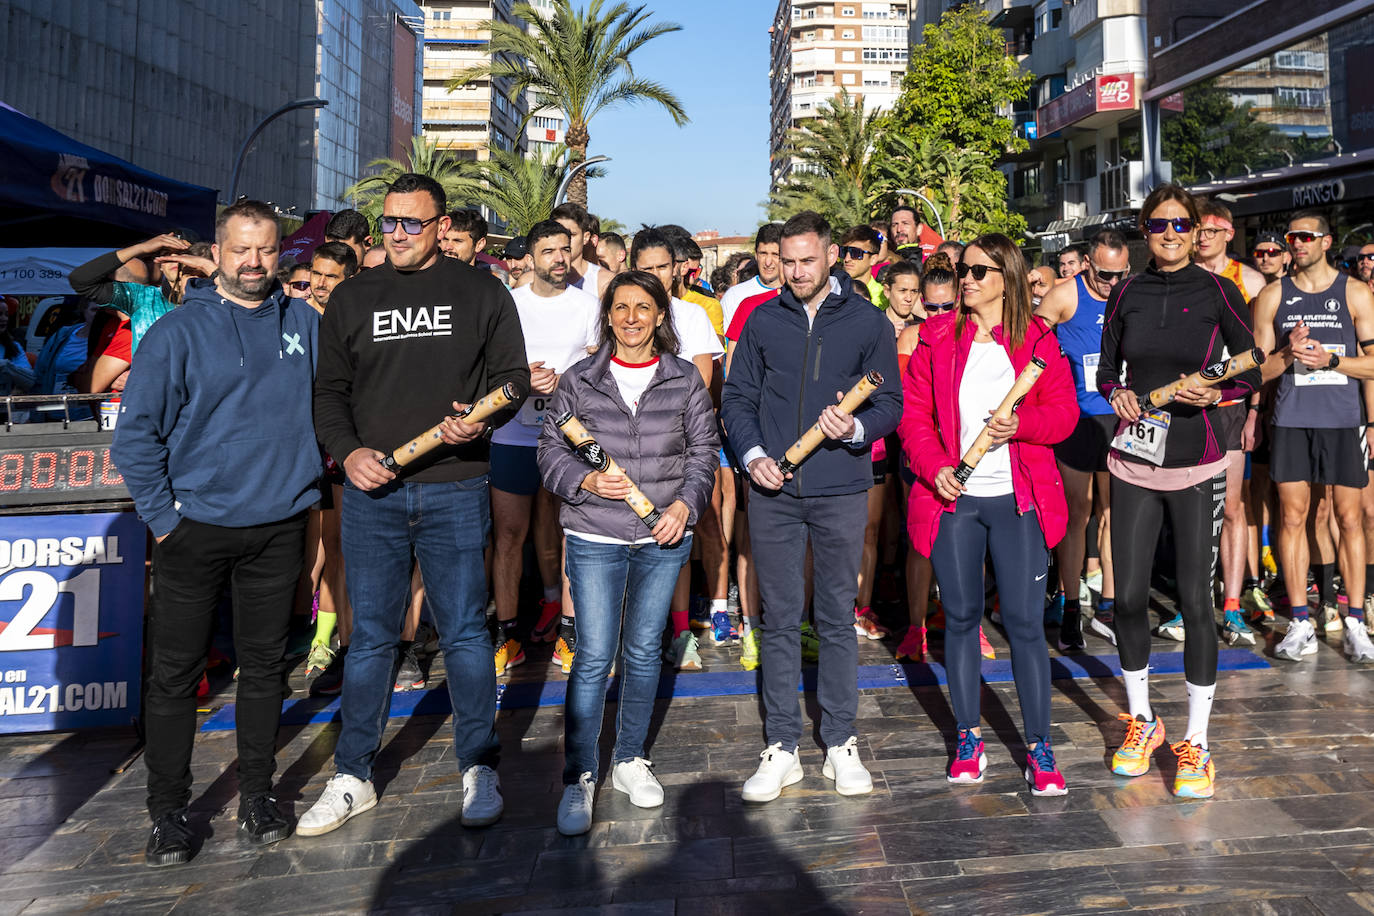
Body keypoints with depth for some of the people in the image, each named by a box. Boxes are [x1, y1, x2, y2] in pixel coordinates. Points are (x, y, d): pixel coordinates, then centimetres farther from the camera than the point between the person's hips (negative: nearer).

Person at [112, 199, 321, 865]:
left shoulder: (305, 323, 4)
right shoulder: (177, 331, -6)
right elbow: (136, 433, -6)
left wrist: (306, 474, 7)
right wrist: (163, 516, -9)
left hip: (279, 525, 2)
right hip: (196, 527, -2)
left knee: (264, 665, 12)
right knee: (175, 673, 5)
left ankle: (257, 796, 26)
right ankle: (168, 813, 20)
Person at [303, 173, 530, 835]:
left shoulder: (480, 291, 6)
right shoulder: (352, 298, 11)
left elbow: (513, 375, 6)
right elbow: (329, 391, 12)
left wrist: (480, 421, -13)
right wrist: (347, 450, -5)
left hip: (455, 489, -2)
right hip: (371, 490, 2)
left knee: (464, 632, 4)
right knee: (370, 637, 9)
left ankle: (479, 769, 20)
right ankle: (352, 778, 22)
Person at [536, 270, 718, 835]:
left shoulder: (685, 380, 5)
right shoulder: (579, 380, 2)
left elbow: (704, 450, 7)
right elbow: (551, 449, 4)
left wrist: (685, 503, -8)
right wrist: (586, 482, -13)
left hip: (664, 537, 2)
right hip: (594, 538, -2)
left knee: (643, 650, 12)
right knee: (594, 655, -5)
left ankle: (630, 758, 29)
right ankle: (580, 776, 9)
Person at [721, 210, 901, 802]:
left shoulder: (867, 322, 4)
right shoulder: (763, 321, 8)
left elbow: (891, 402, 3)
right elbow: (737, 397, 10)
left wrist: (857, 428, -17)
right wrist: (753, 454, -6)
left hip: (841, 491, -1)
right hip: (774, 490, 1)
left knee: (838, 618, 7)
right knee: (780, 619, 6)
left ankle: (840, 743, 20)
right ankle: (781, 748, 16)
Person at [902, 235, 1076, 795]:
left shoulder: (1037, 338, 5)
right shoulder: (937, 337, 7)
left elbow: (1065, 412, 4)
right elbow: (914, 413, 4)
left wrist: (1021, 424, -15)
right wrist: (935, 467, -10)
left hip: (1018, 500, -1)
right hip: (952, 498, 1)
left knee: (1025, 621, -1)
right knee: (960, 616, 8)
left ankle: (1038, 746, 13)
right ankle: (968, 737, 23)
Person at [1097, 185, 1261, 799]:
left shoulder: (1217, 293, 0)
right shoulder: (1126, 295, 7)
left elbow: (1252, 371, 5)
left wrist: (1216, 392, -14)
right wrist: (1117, 392, -7)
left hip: (1197, 465, -2)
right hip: (1132, 462, 2)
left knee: (1195, 598, -2)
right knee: (1129, 596, 3)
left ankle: (1196, 742, 13)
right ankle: (1141, 721, 24)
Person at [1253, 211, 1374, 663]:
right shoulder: (1273, 295, 9)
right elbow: (1258, 367, 9)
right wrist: (1289, 354, -12)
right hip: (1291, 419, 1)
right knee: (1292, 516, 1)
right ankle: (1301, 622, 9)